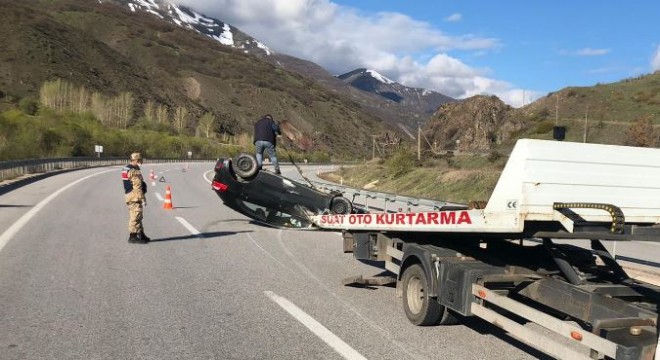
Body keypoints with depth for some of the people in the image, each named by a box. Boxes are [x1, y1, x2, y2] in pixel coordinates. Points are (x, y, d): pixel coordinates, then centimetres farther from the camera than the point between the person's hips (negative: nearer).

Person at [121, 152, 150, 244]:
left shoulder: (125, 169, 14)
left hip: (129, 195, 10)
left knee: (137, 216, 16)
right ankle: (133, 236, 0)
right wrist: (143, 199, -17)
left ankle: (141, 234, 25)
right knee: (135, 216, -4)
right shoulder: (134, 171, -18)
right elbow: (138, 188, -21)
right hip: (135, 197, -10)